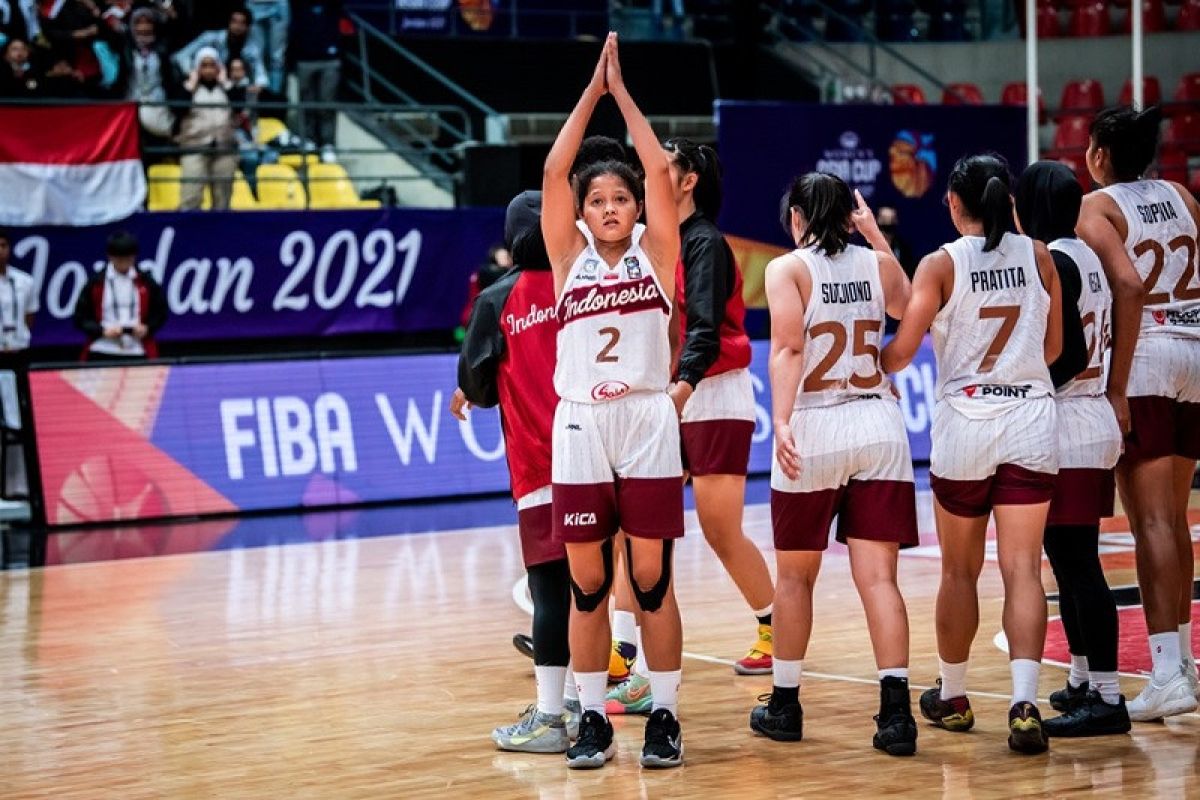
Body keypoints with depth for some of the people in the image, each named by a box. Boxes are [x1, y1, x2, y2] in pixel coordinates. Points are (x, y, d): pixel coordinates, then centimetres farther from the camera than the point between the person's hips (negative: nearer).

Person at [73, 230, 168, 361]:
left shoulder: (145, 282, 6)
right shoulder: (96, 282, 2)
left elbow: (160, 313, 14)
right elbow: (80, 319, 4)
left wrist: (148, 328, -6)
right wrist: (102, 331, -12)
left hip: (138, 354, 1)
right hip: (102, 356, -1)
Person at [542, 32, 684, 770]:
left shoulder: (656, 254, 5)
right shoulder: (570, 259, 7)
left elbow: (660, 169, -4)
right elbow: (553, 172, 0)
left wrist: (622, 90, 1)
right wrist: (592, 91, 1)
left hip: (647, 424, -1)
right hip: (581, 428, 1)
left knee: (652, 578, 2)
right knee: (587, 583, 4)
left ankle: (665, 716, 8)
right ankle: (593, 717, 12)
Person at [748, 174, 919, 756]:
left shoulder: (788, 268, -1)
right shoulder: (877, 264, 9)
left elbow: (788, 348, -15)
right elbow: (910, 307, 32)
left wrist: (781, 423, -23)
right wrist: (877, 237, 32)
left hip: (814, 428, -2)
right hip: (879, 426, 3)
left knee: (795, 575, 12)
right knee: (878, 577, -2)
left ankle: (785, 704, 21)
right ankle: (896, 710, -14)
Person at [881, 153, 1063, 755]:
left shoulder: (941, 265, -6)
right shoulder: (1038, 256, 2)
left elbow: (901, 352, -9)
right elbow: (1054, 347, 9)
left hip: (965, 419, -1)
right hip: (1032, 418, 1)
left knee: (960, 570, 13)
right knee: (1023, 569, -2)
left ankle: (952, 697, 26)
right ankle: (1024, 705, -16)